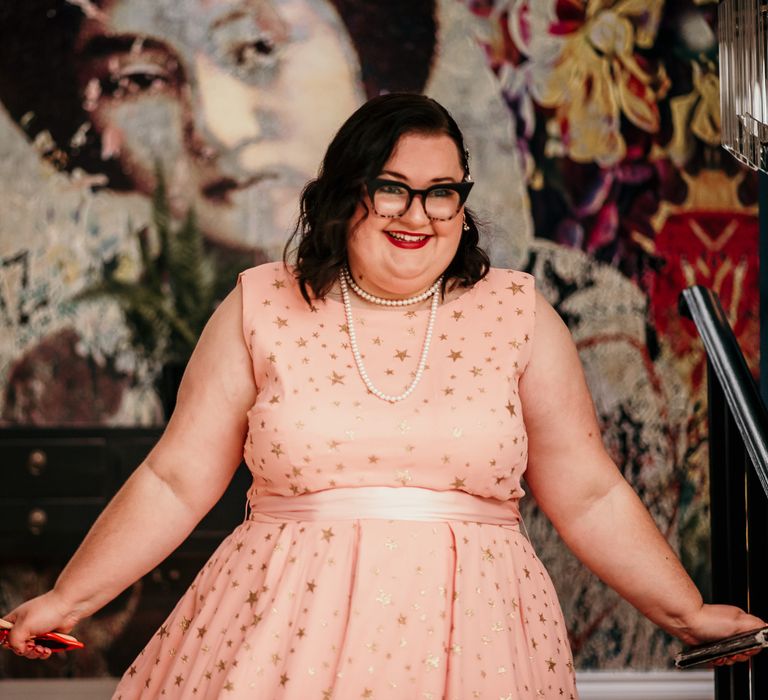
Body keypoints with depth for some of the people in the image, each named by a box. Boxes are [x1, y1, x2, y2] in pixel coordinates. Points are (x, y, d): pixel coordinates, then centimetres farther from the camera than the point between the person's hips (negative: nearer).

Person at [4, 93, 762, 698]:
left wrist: (686, 613, 8)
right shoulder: (260, 310, 6)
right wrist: (66, 600, 3)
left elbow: (589, 495, 11)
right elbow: (174, 483, 7)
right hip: (285, 628, 0)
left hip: (467, 630, 0)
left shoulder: (515, 313, 7)